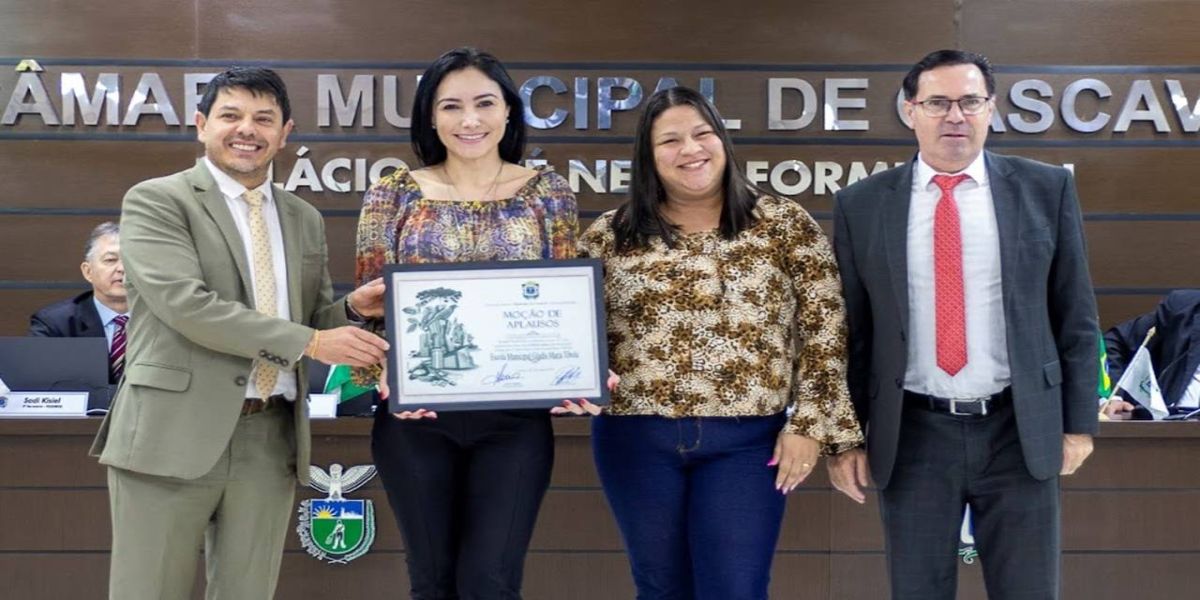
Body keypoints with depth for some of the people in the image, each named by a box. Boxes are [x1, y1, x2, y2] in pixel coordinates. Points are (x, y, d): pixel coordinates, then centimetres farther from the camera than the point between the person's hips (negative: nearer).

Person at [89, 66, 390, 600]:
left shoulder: (305, 220, 16)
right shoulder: (155, 201, -2)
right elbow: (185, 303, -16)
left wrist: (354, 308, -2)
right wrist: (309, 340, -18)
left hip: (271, 439, 5)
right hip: (174, 433, -5)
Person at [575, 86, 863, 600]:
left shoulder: (785, 225, 1)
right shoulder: (610, 235, 4)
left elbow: (824, 329, 0)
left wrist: (809, 424, -5)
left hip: (746, 441, -2)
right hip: (636, 439, 2)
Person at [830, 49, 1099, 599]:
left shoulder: (1045, 189, 2)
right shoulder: (861, 205, 1)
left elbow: (1076, 315, 5)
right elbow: (848, 330, 4)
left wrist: (1079, 421, 3)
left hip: (1020, 432, 0)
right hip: (912, 436, 0)